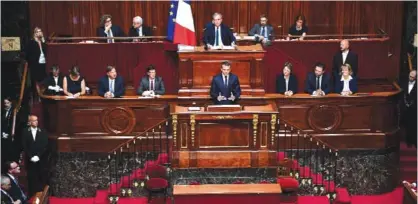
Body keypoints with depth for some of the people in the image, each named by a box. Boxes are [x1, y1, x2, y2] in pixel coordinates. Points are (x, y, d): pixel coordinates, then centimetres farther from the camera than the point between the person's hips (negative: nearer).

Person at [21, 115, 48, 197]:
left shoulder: (43, 132, 5)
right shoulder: (25, 132, 5)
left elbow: (45, 146, -1)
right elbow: (24, 147, 0)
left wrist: (38, 156, -11)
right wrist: (31, 157, -10)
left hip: (41, 160, 0)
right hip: (30, 160, 0)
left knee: (42, 178, -3)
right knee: (31, 179, -1)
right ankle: (32, 196, 4)